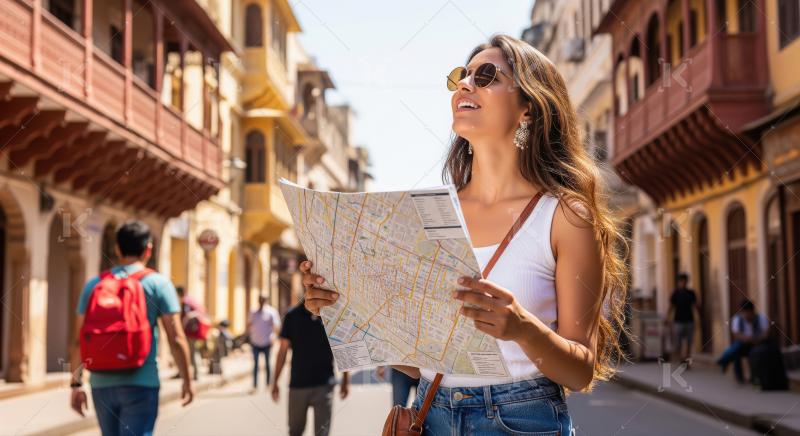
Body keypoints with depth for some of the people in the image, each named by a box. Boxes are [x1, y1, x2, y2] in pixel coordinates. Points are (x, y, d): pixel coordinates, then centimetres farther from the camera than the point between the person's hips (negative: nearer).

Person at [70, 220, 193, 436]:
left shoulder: (93, 285, 7)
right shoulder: (158, 283, -2)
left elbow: (80, 340, 5)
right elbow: (176, 338, -5)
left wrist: (76, 383, 11)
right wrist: (187, 380, 4)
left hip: (102, 383, 4)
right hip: (140, 383, -4)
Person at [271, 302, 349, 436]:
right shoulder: (292, 316, -4)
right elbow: (283, 350, 2)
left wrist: (345, 380, 5)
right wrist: (275, 382, 2)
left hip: (324, 385, -1)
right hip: (297, 384, 1)